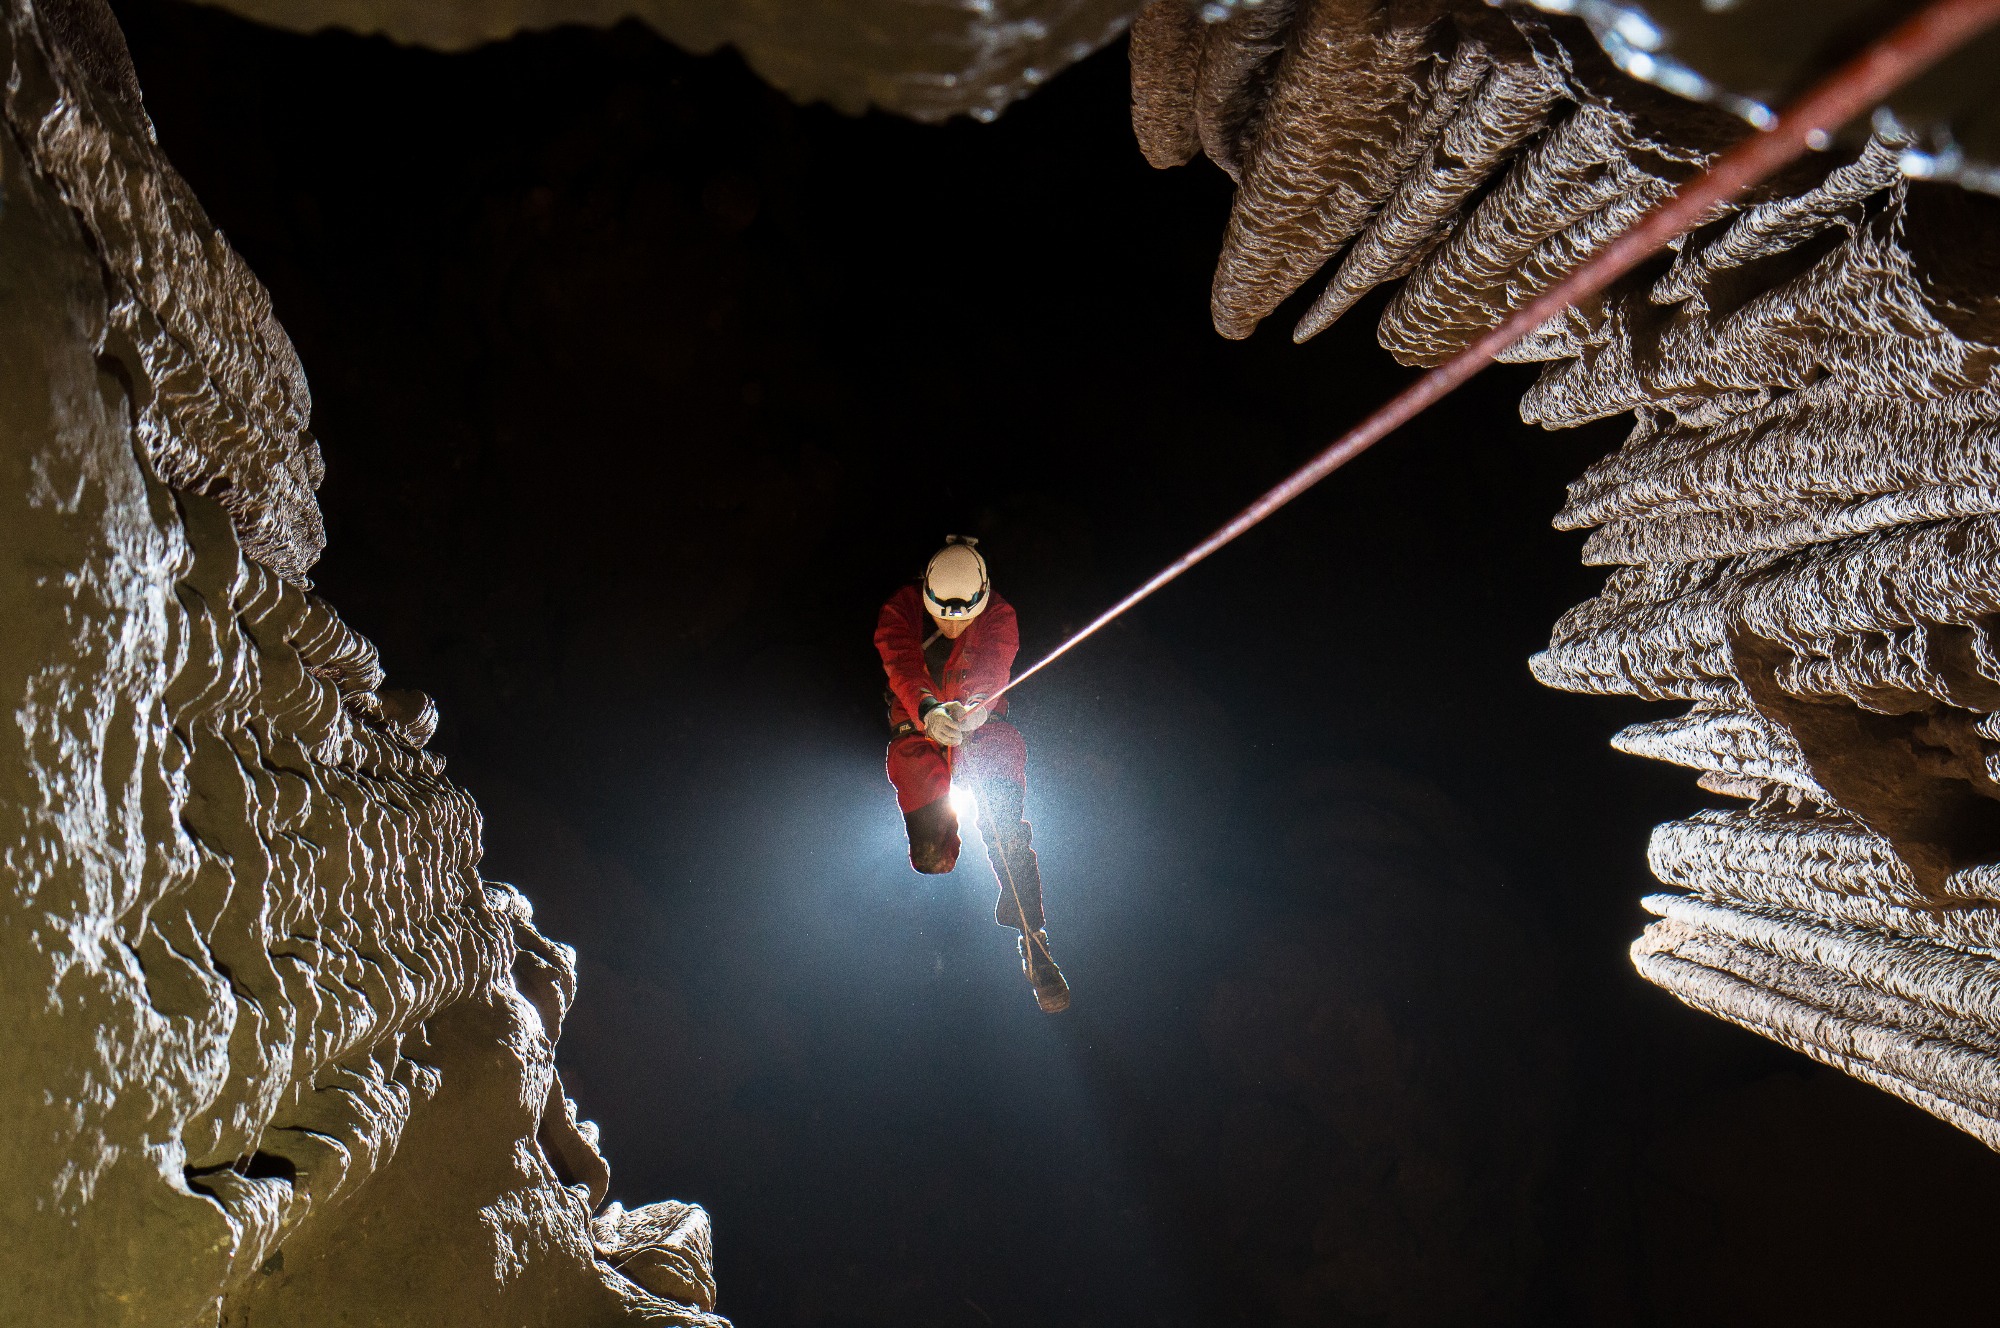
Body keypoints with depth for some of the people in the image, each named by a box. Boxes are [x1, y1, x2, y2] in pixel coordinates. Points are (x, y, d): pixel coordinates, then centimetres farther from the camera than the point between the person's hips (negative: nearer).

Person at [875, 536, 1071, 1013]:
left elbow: (993, 668, -27)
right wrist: (928, 710, -49)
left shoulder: (998, 616, -10)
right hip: (918, 726, 0)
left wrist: (975, 704, -50)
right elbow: (903, 667, -28)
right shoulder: (900, 612, -12)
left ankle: (1031, 936, -21)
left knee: (1007, 825, -25)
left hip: (981, 725, 0)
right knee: (931, 858, -6)